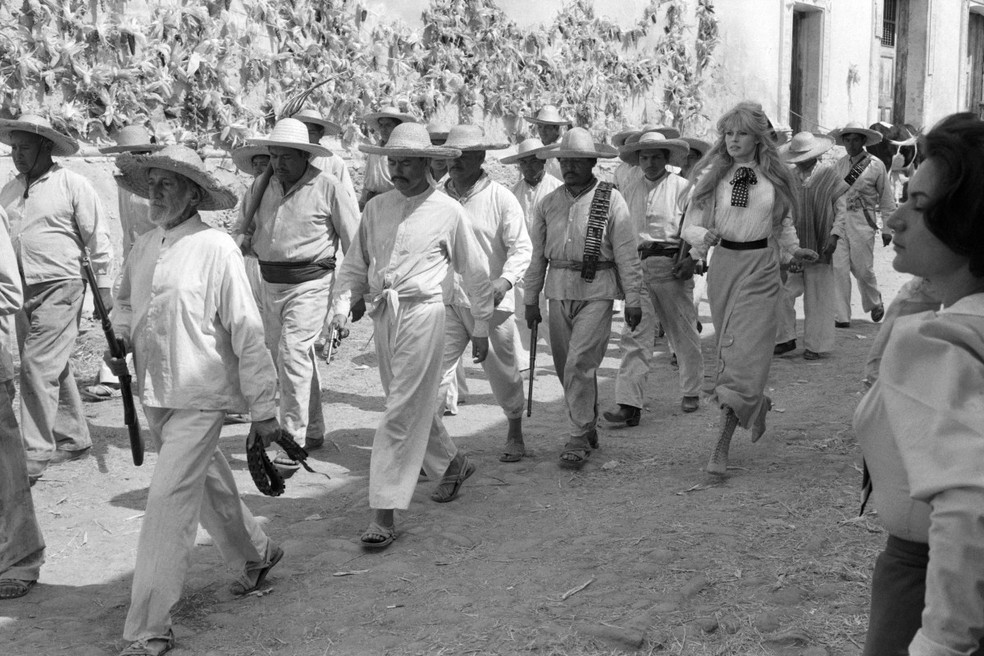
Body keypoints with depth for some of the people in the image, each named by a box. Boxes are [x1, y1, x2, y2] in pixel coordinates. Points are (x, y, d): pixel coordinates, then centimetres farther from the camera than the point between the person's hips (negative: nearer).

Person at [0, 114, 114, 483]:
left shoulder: (72, 185, -5)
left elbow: (98, 239, -4)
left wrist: (104, 287, -5)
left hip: (59, 287, -6)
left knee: (39, 366, -11)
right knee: (55, 368, 14)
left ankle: (36, 452, -7)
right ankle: (73, 438, 26)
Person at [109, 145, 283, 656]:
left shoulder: (215, 249, -15)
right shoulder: (144, 246, 5)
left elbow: (246, 331, -14)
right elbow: (126, 303, 22)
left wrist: (263, 408, -12)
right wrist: (118, 337, -1)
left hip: (199, 397, -7)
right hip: (154, 393, 7)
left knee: (169, 502, -9)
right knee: (206, 484, 22)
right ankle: (254, 553, 47)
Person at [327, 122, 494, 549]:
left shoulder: (447, 211, -2)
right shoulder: (376, 208, 9)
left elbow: (475, 273, 6)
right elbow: (355, 264, 13)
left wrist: (481, 327, 9)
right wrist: (342, 306, -4)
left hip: (422, 312, -5)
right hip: (382, 315, 6)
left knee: (403, 413, -8)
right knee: (414, 405, 18)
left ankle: (384, 512, -5)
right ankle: (451, 463, 43)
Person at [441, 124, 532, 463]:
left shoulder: (501, 198, -4)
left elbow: (522, 247, -7)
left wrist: (505, 281, -22)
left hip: (489, 301, -3)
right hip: (445, 299, 3)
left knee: (503, 371, 10)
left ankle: (515, 433, 31)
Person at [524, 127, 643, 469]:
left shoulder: (611, 200, -4)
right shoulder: (548, 203, 8)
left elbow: (627, 254, -3)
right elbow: (537, 254, 13)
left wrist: (633, 299, -4)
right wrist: (531, 299, 13)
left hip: (596, 290, -5)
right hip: (558, 290, 5)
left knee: (579, 363, -11)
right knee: (565, 365, 11)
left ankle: (578, 439, -1)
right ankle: (589, 424, 32)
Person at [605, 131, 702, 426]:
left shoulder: (682, 187, 2)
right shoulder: (630, 191, 14)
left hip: (671, 266, -3)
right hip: (637, 266, 3)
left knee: (684, 333, 8)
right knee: (634, 335, -6)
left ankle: (691, 393, 26)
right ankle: (629, 404, -9)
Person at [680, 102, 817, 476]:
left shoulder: (775, 178, 3)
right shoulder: (713, 176, 1)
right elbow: (690, 226, 1)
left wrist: (791, 253, 8)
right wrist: (705, 237, -19)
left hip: (761, 268, -2)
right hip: (724, 265, 2)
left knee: (745, 353, -8)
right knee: (729, 351, 11)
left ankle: (721, 448, -8)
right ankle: (758, 403, 41)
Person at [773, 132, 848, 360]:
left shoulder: (829, 175, -2)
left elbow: (841, 209, -1)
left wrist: (834, 236, -11)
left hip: (819, 247, -2)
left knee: (817, 296, 4)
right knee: (783, 292, 2)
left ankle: (816, 345, 14)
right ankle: (786, 339, 17)